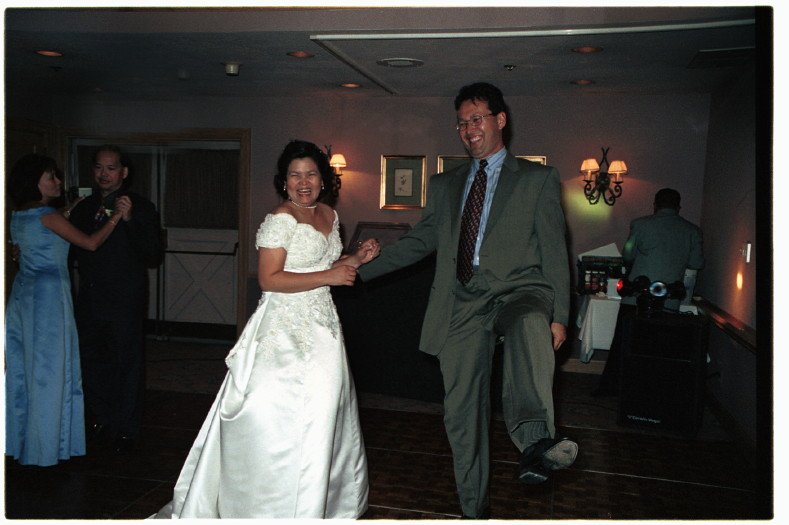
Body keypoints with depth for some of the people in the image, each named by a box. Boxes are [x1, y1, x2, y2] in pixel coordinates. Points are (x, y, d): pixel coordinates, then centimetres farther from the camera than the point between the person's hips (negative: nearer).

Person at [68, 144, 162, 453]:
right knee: (91, 363, 15)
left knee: (127, 366, 6)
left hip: (126, 303, -5)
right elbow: (72, 251, 17)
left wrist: (129, 220, -27)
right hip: (90, 301, 5)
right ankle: (100, 420, 33)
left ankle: (125, 430, 20)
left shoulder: (141, 207, -8)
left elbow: (152, 257, -17)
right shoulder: (83, 208, 8)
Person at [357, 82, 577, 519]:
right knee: (462, 413, 4)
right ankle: (475, 511, 18)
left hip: (518, 290, -3)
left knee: (529, 325, -40)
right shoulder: (445, 185, 21)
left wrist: (558, 316, -3)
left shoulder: (538, 179, 9)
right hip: (463, 304, 4)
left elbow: (554, 252, 5)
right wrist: (361, 268, 15)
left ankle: (535, 441, -52)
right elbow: (420, 241, 22)